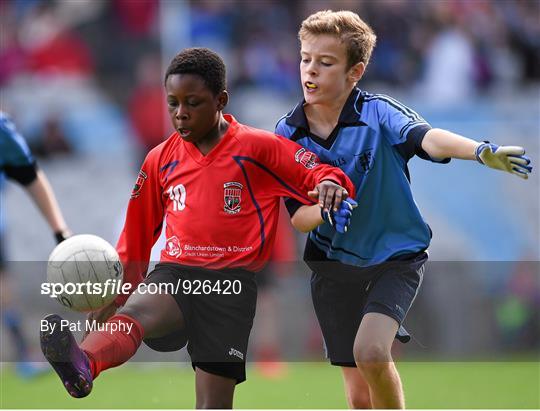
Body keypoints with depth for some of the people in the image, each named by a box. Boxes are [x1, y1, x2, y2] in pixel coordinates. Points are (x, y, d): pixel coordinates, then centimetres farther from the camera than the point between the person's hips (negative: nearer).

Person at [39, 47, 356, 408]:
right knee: (134, 312, -35)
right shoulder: (161, 159, 15)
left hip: (232, 282, -2)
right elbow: (138, 233, 25)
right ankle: (81, 368, -65)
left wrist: (328, 182, -25)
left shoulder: (258, 147, 2)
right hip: (175, 273, 2)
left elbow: (317, 174, -1)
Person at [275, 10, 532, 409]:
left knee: (369, 351, -27)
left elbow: (425, 136, -37)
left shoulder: (378, 113, -16)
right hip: (333, 265, 3)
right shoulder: (287, 133, -6)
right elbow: (297, 217, -5)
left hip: (396, 257, -3)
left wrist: (482, 151, -58)